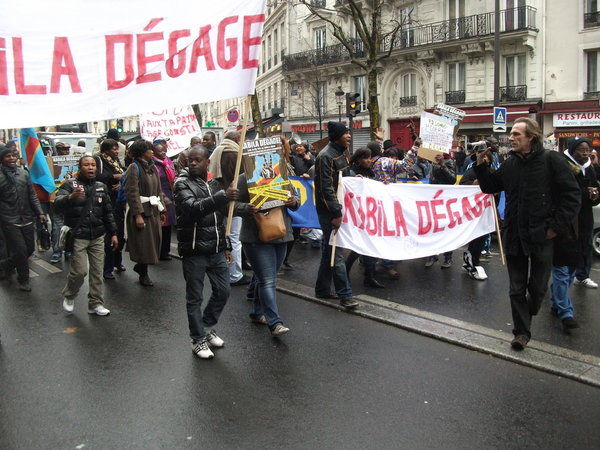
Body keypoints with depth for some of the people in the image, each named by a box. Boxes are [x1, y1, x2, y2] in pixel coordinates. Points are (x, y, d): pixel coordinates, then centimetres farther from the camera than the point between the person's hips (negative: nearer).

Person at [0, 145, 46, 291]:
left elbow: (32, 195, 11)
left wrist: (39, 213, 6)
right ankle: (23, 280, 14)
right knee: (21, 250, -5)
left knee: (30, 248, 12)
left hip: (26, 219, 5)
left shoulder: (24, 173, 8)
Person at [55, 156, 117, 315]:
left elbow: (108, 212, 18)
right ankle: (69, 296, 21)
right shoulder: (70, 185, -3)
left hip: (98, 236, 4)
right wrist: (70, 197, -42)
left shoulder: (101, 187, 12)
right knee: (79, 271, -7)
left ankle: (96, 304, 17)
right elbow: (58, 204, -21)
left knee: (97, 271, 5)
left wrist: (113, 233, 14)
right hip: (78, 236, -4)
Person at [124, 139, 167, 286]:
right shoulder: (134, 168, -9)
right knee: (144, 243, 0)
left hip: (154, 210, 7)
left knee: (154, 242, 9)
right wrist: (138, 215, -21)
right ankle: (143, 274, 16)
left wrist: (162, 210, 10)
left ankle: (140, 267, 30)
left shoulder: (153, 167, 14)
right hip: (141, 210, -7)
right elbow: (132, 192, -16)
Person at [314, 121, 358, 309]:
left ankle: (322, 289, 25)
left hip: (339, 206, 9)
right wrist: (336, 214, -22)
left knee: (329, 249, 14)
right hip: (328, 209, -9)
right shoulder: (326, 156, -16)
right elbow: (327, 188, -20)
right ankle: (344, 295, -1)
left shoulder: (343, 153, 13)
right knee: (336, 251, -6)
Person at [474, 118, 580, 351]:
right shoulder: (509, 164, 7)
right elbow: (490, 187, 17)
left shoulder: (551, 160, -8)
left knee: (538, 286, 12)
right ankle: (522, 331, 20)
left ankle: (529, 313, 40)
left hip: (542, 235, -4)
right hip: (514, 235, 4)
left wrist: (556, 226, -12)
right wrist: (482, 166, 2)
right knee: (517, 288, 9)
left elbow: (572, 196, -9)